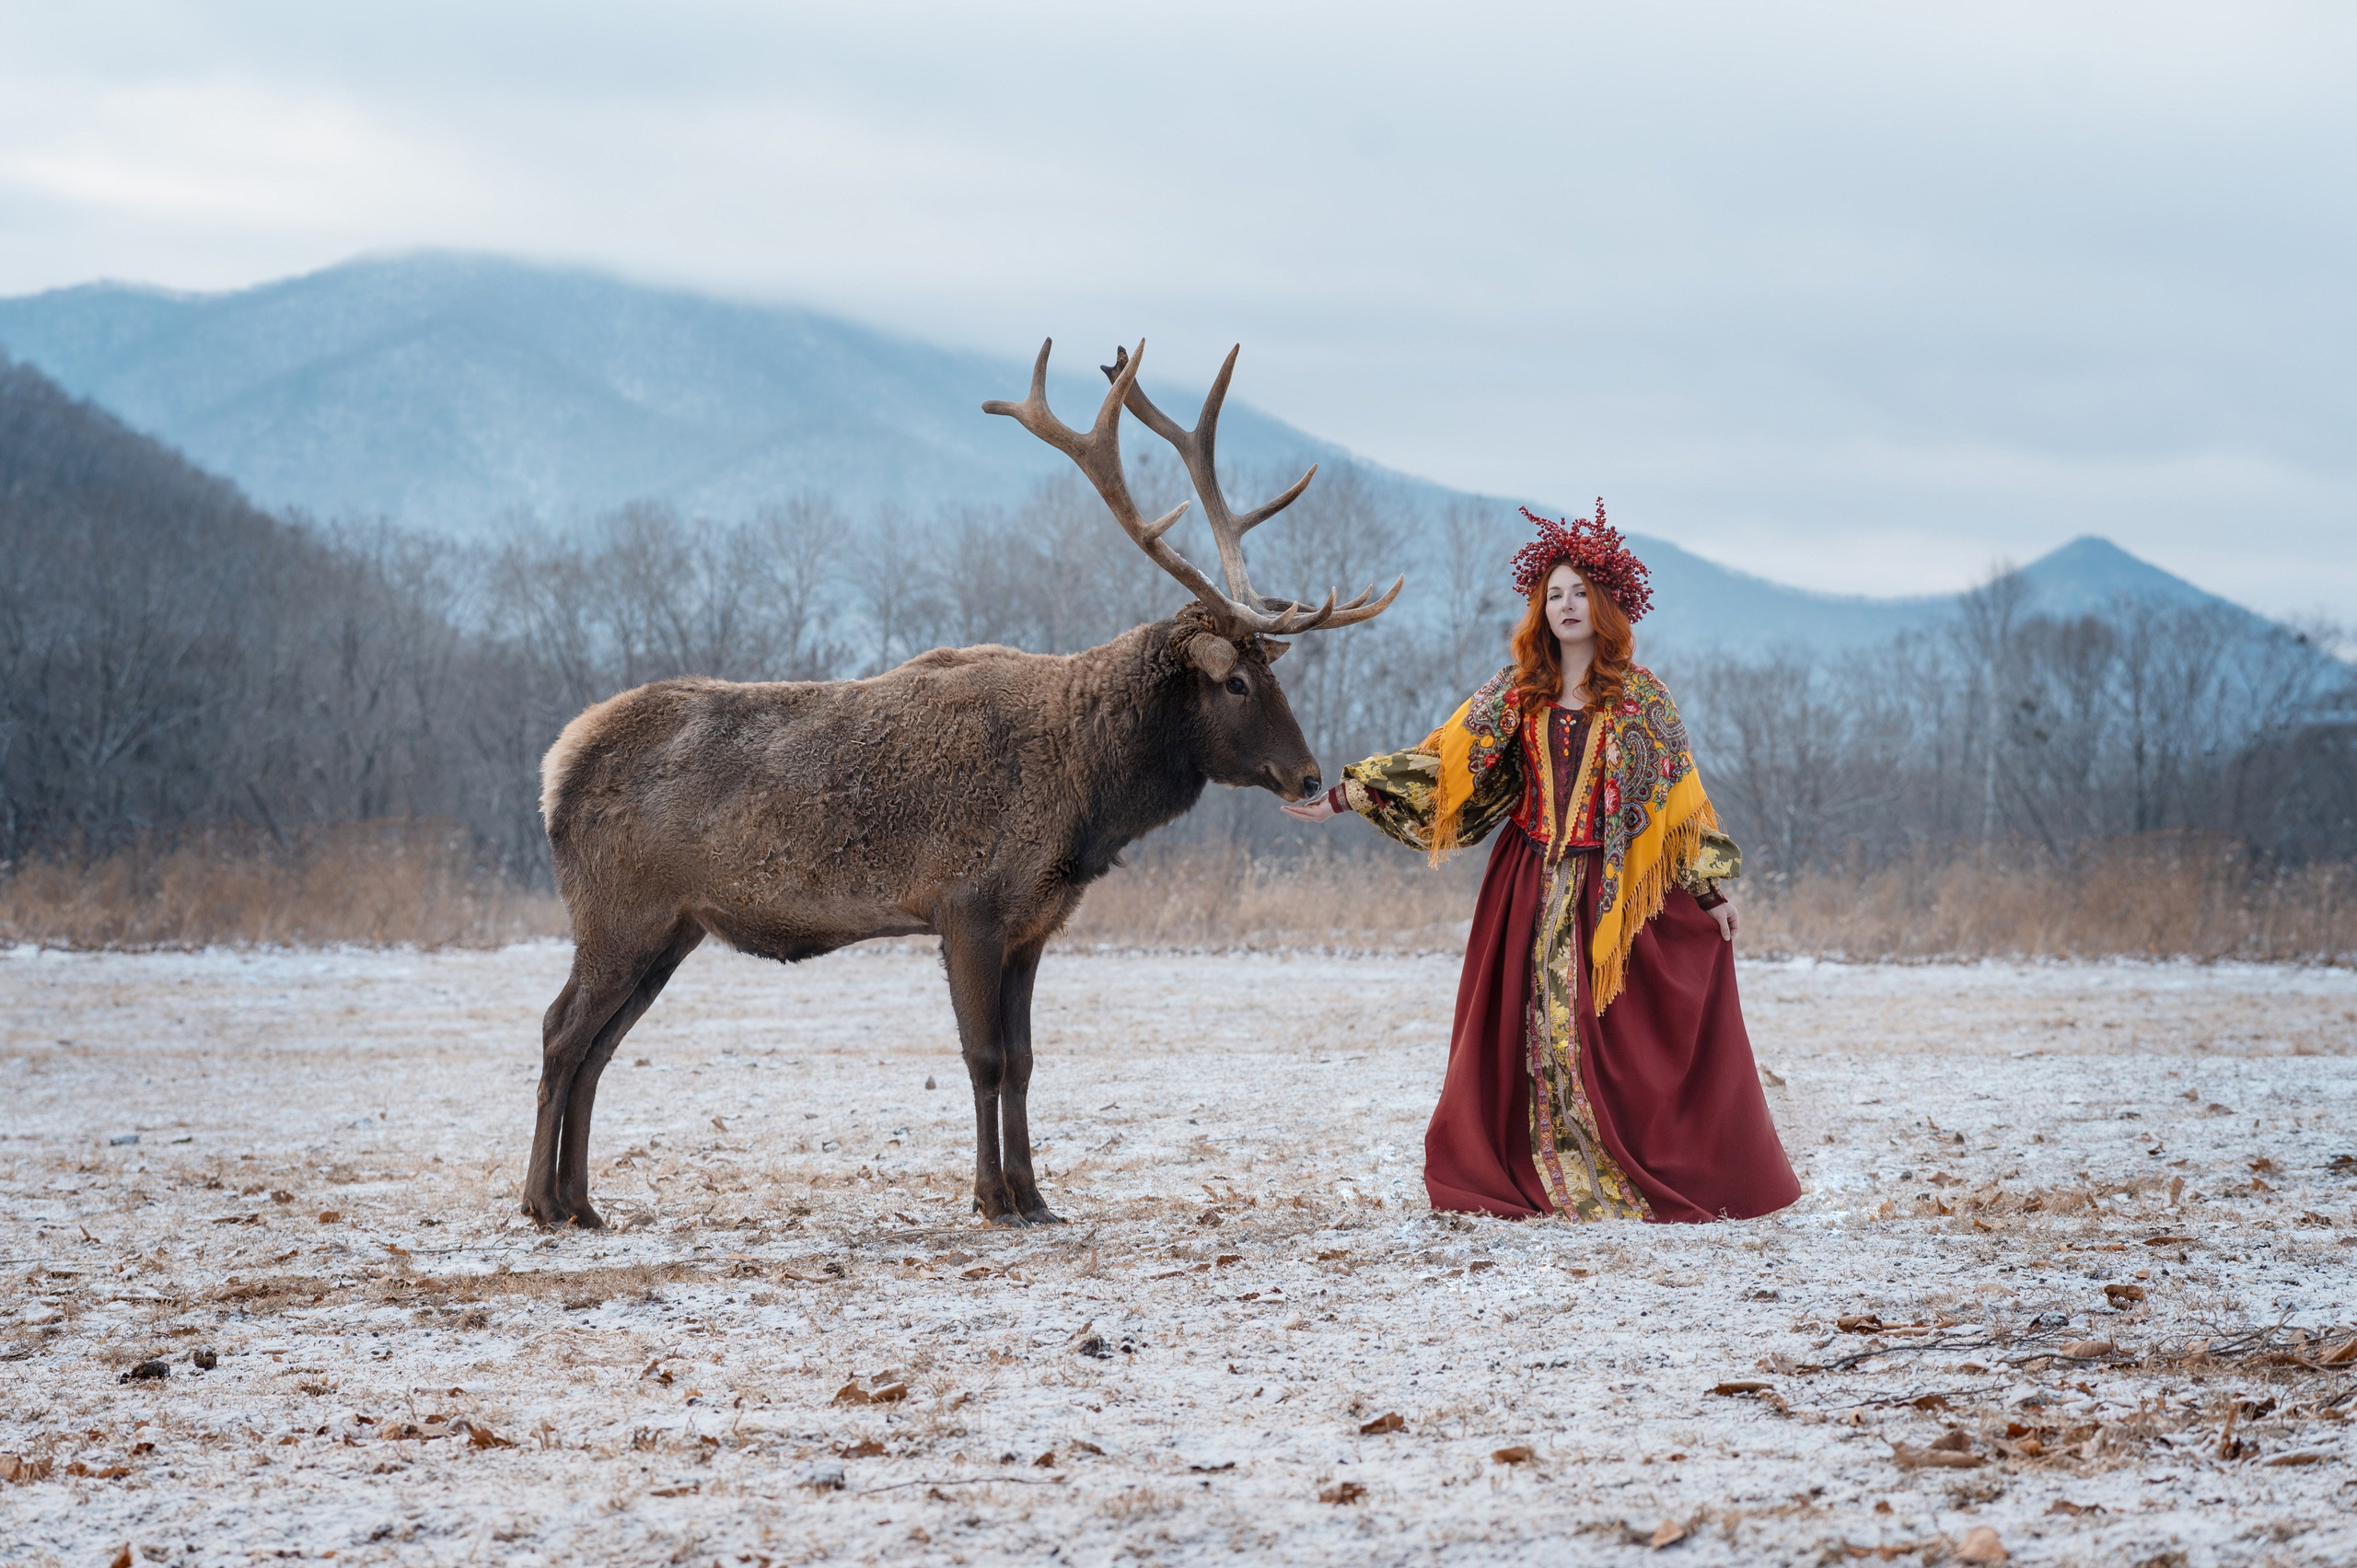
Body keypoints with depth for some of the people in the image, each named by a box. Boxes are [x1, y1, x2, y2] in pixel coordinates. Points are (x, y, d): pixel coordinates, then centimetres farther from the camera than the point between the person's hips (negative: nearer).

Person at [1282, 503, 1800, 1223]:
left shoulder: (1640, 697, 2)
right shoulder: (1516, 692, 7)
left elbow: (1677, 794, 4)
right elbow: (1441, 760, 5)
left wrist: (1710, 888, 0)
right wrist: (1344, 795, -1)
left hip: (1614, 889, -2)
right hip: (1533, 887, 2)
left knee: (1620, 1035, -4)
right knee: (1530, 1030, -1)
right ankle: (1543, 1181, 6)